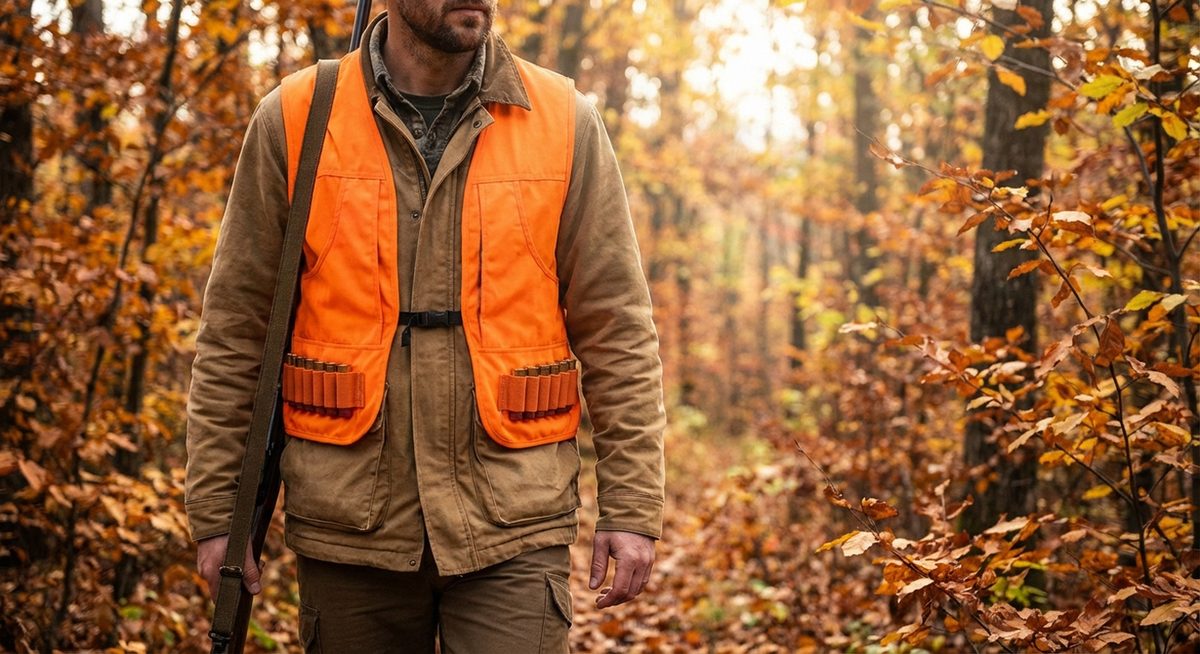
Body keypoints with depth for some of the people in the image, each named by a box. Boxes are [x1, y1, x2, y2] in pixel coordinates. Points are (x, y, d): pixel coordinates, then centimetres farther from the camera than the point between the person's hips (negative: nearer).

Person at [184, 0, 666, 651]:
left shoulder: (564, 122, 1)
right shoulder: (293, 120, 1)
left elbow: (618, 331, 1)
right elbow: (233, 331, 4)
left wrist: (632, 507, -3)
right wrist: (215, 511, 2)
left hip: (512, 529, -1)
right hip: (349, 527, 1)